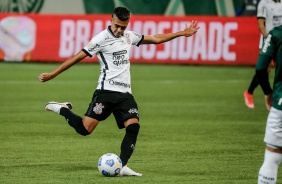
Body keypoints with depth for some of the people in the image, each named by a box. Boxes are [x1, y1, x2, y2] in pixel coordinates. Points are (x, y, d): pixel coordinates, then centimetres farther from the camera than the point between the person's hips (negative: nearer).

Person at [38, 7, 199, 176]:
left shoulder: (129, 36, 13)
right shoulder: (102, 39, -7)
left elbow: (156, 39, 24)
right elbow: (78, 57, -6)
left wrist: (182, 33, 24)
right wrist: (52, 75, -8)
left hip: (125, 93, 6)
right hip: (106, 91, -6)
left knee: (133, 126, -14)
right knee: (85, 129, -13)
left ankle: (122, 167, -15)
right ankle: (62, 109, 13)